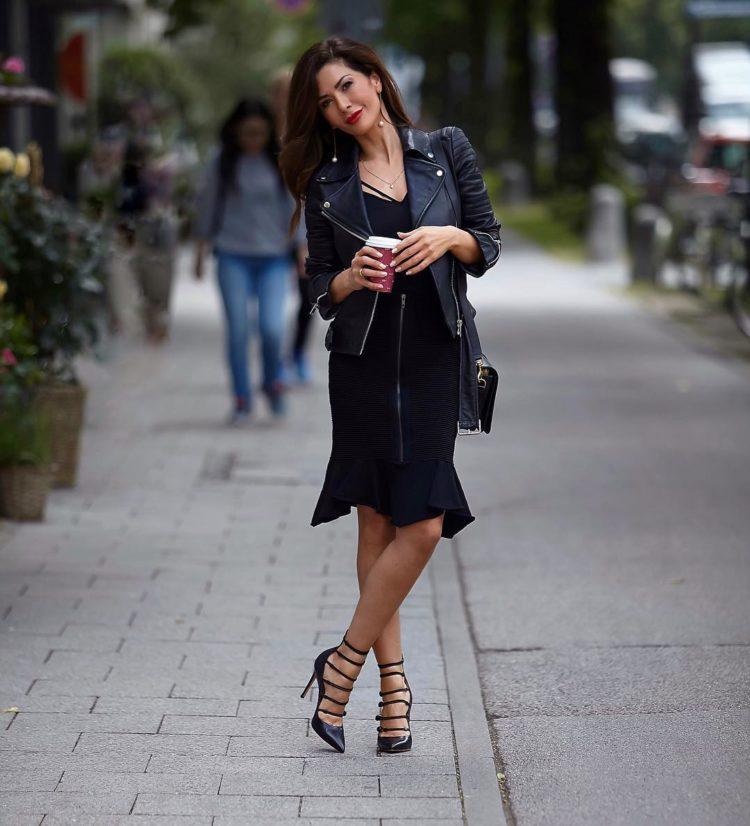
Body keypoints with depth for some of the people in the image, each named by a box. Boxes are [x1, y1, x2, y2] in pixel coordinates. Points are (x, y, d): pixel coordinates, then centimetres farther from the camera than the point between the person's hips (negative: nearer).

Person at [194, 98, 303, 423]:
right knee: (238, 330, -4)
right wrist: (201, 251, 10)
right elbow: (207, 205, 9)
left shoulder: (281, 162, 3)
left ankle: (273, 382, 17)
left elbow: (294, 207, 9)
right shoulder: (222, 162, 2)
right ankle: (242, 400, 7)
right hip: (232, 256, 0)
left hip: (273, 256, 0)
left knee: (272, 327, -11)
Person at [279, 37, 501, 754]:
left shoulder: (446, 150, 8)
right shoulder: (326, 184, 8)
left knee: (420, 524, -8)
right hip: (364, 364, 0)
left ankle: (345, 663, 3)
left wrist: (450, 237, -10)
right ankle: (392, 677, 6)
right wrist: (353, 277, -11)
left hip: (436, 361, 0)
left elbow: (489, 246, 10)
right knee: (380, 522, -1)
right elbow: (320, 285, 10)